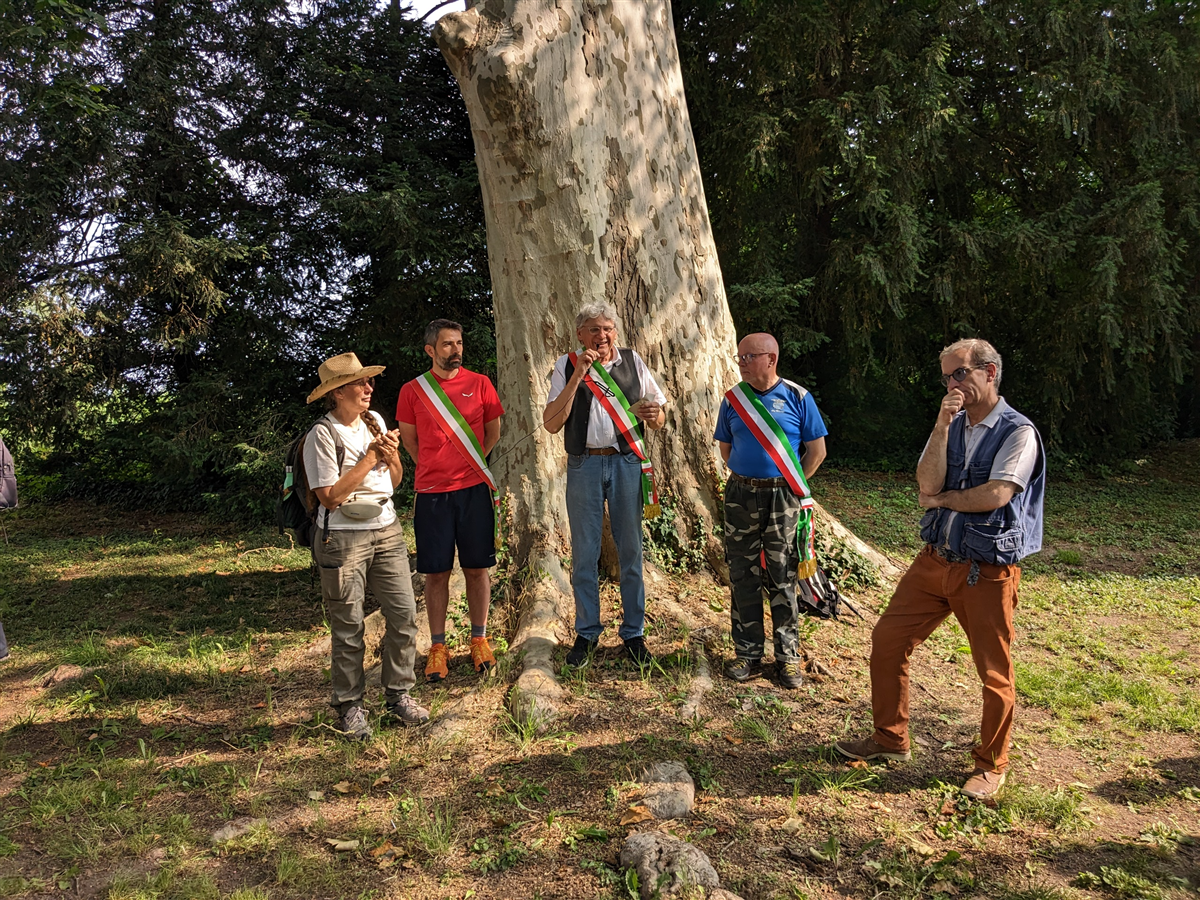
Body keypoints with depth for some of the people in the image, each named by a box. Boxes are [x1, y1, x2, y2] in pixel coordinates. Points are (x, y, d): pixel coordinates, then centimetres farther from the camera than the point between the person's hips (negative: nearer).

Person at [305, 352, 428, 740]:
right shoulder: (322, 434, -11)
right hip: (343, 539, -6)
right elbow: (330, 497, -16)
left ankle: (398, 694, 20)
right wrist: (370, 457, -14)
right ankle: (349, 705, 18)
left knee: (404, 614, 4)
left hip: (387, 530, 6)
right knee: (348, 627, 3)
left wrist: (392, 457, -5)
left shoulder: (374, 421, 10)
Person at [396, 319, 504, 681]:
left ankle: (479, 639, 19)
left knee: (477, 567, 6)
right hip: (431, 492, 0)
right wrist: (436, 469, 8)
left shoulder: (479, 383, 4)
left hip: (474, 489, 0)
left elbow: (494, 431, 13)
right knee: (435, 572, 4)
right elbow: (409, 440, 13)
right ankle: (438, 647, 15)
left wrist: (472, 465, 10)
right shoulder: (412, 391, 3)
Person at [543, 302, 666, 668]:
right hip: (584, 465, -1)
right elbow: (551, 423, -9)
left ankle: (633, 633, 18)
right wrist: (577, 375, -14)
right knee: (584, 554, 6)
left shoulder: (632, 362, 7)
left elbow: (659, 420, 10)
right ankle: (586, 633, 20)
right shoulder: (567, 366, 3)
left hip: (627, 462, 1)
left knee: (631, 551, 5)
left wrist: (654, 414, -15)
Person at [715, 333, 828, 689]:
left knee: (783, 579, 3)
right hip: (741, 496, 3)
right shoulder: (733, 399, 5)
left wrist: (791, 484, 2)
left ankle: (788, 656, 15)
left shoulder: (797, 398, -2)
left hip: (783, 499, -2)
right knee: (743, 578, 6)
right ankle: (748, 654, 17)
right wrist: (746, 479, 8)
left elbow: (817, 450, 2)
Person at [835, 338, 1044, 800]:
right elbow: (927, 484, -5)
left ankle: (991, 765, 25)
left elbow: (996, 494, -21)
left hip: (987, 570, -6)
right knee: (887, 640, 7)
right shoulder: (949, 426, 10)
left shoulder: (1018, 432, -8)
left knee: (994, 671, 4)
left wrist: (942, 498, -6)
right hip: (935, 559, 6)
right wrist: (942, 426, -12)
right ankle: (890, 739, 25)